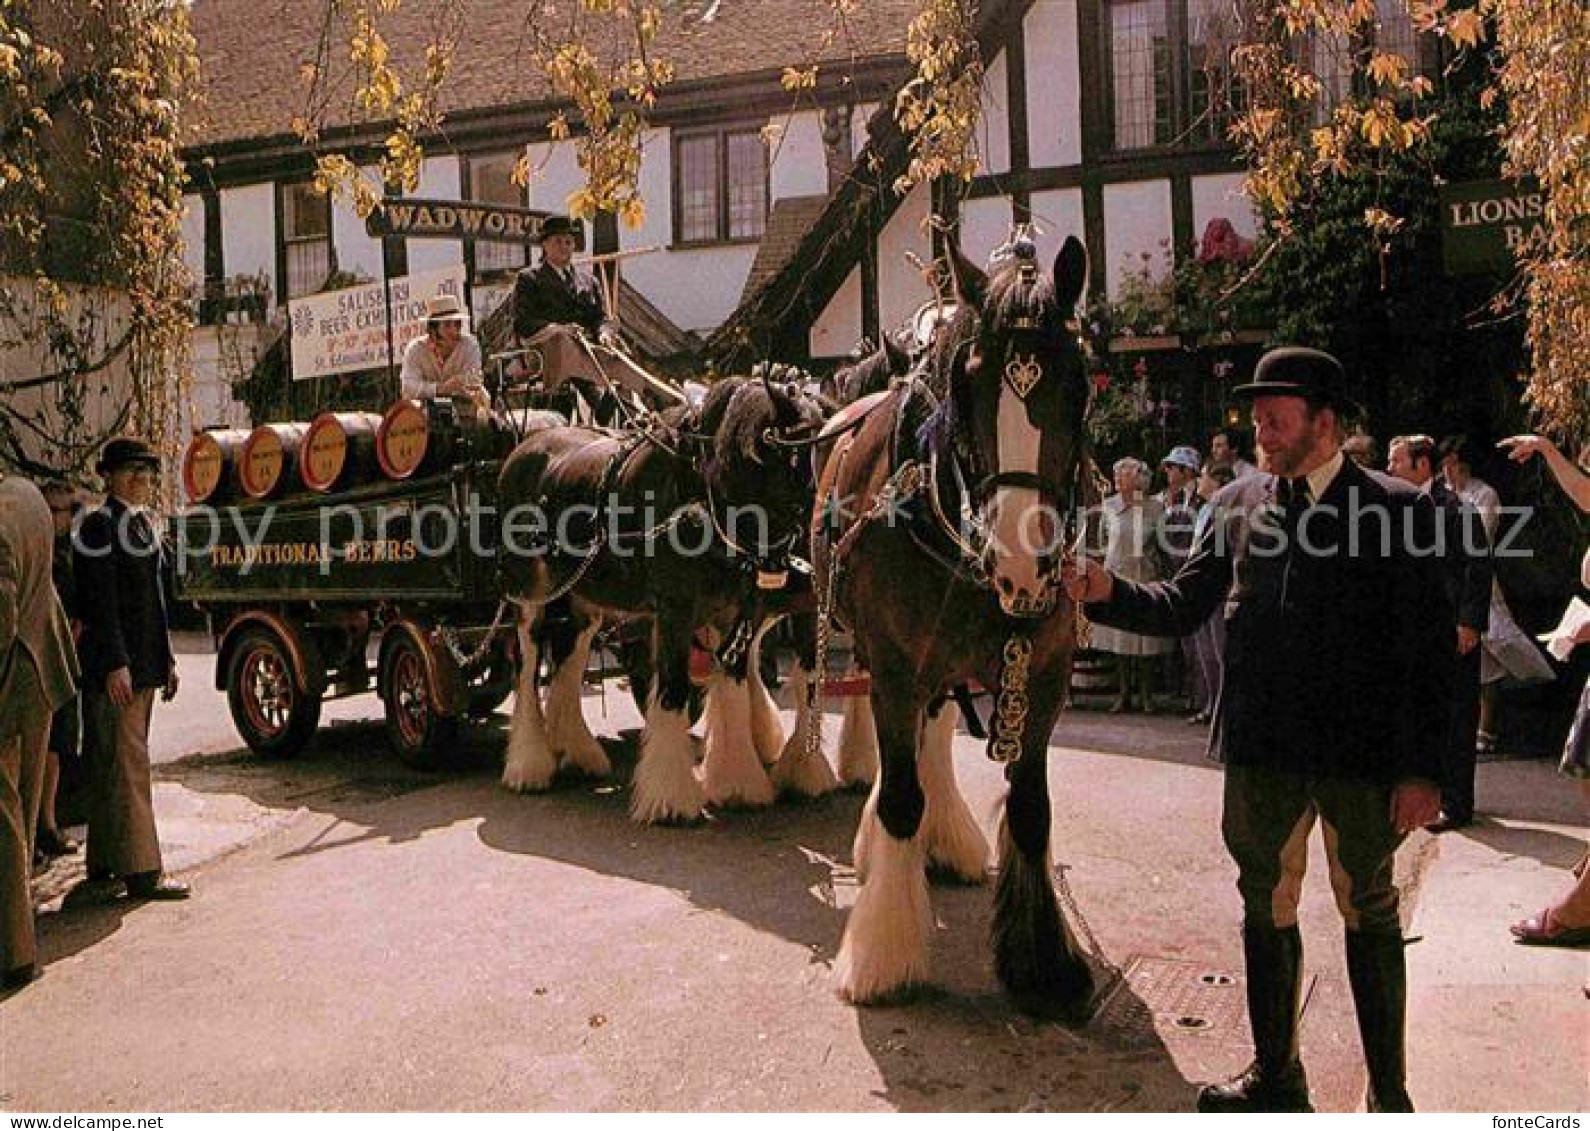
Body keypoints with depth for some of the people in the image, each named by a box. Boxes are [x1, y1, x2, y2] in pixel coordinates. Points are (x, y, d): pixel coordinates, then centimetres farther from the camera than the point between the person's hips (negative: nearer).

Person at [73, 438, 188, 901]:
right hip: (112, 664, -9)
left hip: (143, 665, 9)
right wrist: (115, 664, -21)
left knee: (111, 765, 15)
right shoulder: (99, 525, -10)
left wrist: (166, 658, 20)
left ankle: (104, 860, 23)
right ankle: (141, 871, -5)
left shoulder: (142, 523, 17)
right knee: (127, 764, -7)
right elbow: (100, 602, -17)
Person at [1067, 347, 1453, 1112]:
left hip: (1362, 754, -4)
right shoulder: (1238, 503, 5)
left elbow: (1431, 649, -8)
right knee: (1265, 911, 15)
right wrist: (1109, 593, -13)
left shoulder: (1397, 508, -6)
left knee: (1370, 915, 12)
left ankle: (1388, 1091, 29)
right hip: (1261, 748, 4)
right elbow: (1184, 607, 5)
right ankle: (1275, 1075, 34)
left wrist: (1422, 768, -12)